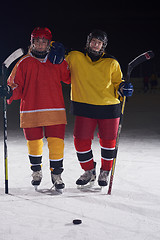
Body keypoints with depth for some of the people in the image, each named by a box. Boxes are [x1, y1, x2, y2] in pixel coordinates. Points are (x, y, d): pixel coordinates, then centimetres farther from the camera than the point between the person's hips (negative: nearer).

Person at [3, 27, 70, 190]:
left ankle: (56, 174, 13)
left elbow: (70, 78, 15)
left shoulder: (58, 62, 8)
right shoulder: (24, 63, 5)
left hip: (55, 111, 0)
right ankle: (36, 171, 35)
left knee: (56, 144, -6)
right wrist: (9, 92, -15)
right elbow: (17, 86, 4)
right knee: (33, 143, 9)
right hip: (30, 111, 0)